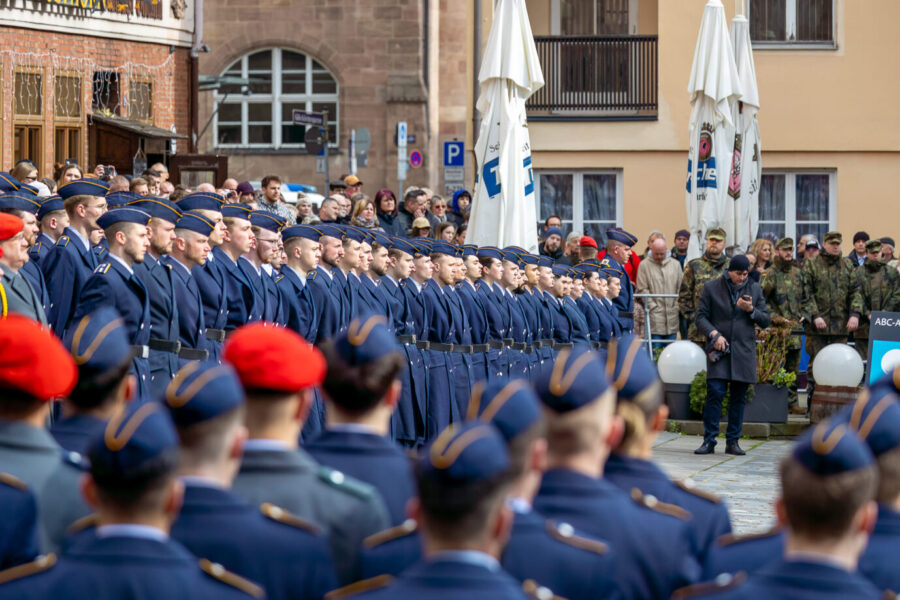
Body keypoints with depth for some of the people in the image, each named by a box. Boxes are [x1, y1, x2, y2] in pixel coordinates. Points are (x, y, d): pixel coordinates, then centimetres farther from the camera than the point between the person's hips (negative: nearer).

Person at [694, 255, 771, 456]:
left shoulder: (754, 289, 12)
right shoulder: (711, 288, 4)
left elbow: (766, 320, 11)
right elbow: (701, 317, 2)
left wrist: (751, 310, -8)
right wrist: (714, 334, -14)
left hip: (744, 351, 3)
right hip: (719, 349, -3)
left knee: (739, 398, 3)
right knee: (715, 393, -11)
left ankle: (733, 441, 10)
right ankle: (709, 441, -6)